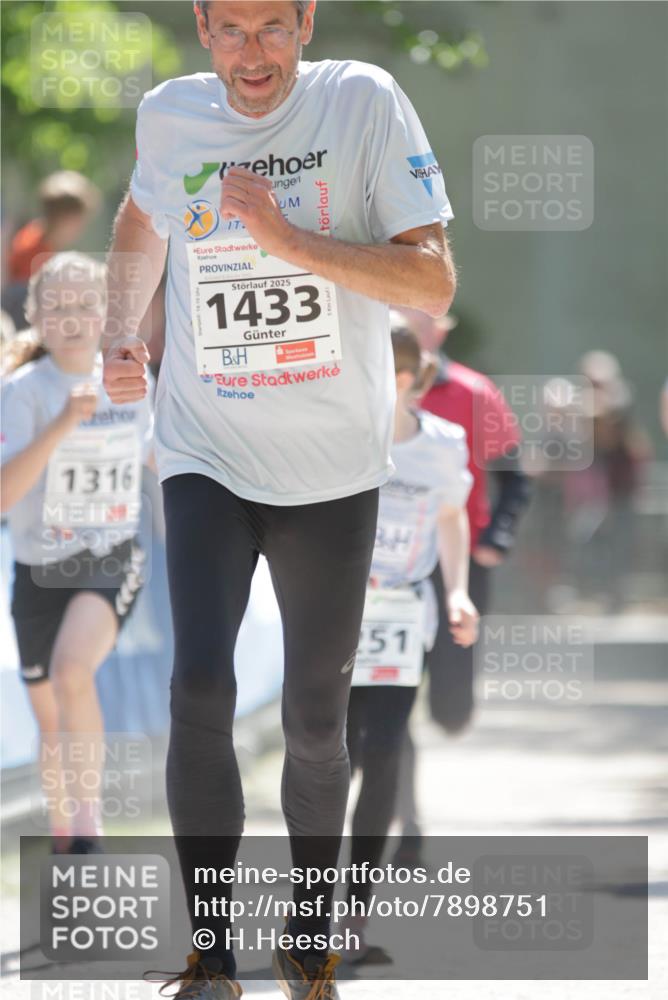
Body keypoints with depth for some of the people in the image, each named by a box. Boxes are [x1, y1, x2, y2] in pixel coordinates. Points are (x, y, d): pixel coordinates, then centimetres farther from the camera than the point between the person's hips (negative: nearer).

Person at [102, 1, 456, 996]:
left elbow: (434, 282, -16)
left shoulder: (365, 103, -11)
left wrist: (288, 239, -25)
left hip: (333, 467, -1)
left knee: (316, 721, 7)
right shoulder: (170, 115, 0)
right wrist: (124, 332, 10)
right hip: (206, 457, 1)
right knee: (199, 691, -16)